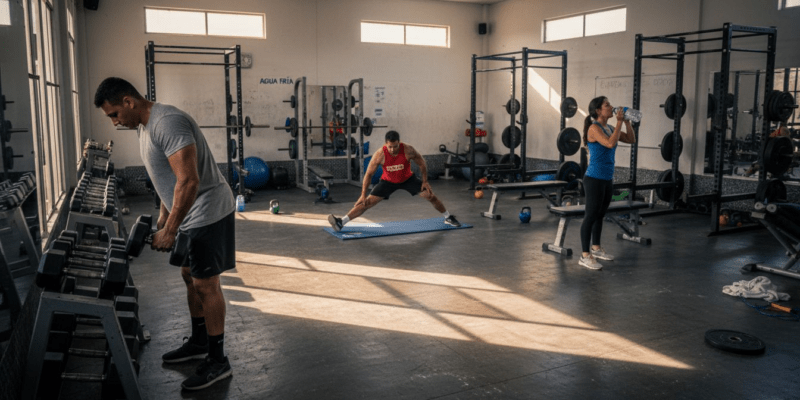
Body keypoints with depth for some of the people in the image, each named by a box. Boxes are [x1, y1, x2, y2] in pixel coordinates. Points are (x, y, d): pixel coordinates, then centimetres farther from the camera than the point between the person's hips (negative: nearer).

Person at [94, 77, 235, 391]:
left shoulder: (168, 123, -23)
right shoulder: (143, 126, 10)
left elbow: (189, 181, -28)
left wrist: (169, 230, -23)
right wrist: (163, 217, 21)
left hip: (207, 212, -10)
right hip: (188, 212, 10)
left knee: (205, 284, -5)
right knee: (190, 276, 18)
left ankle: (217, 361, 7)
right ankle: (198, 342, 34)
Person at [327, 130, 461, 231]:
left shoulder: (408, 150, -29)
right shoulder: (380, 154, -28)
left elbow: (422, 163, -10)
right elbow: (369, 173, -18)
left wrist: (425, 181, -6)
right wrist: (363, 194, -17)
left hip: (408, 179, 1)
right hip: (388, 181, -1)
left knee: (431, 196, -1)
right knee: (367, 202, -13)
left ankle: (448, 217, 24)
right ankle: (341, 222, -16)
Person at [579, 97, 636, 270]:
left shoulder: (609, 128, 10)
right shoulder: (594, 128, -14)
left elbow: (631, 140, 14)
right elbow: (610, 143, -29)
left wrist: (627, 121, 3)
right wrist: (619, 122, -20)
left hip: (608, 179, 9)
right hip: (594, 179, -9)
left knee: (600, 215, 17)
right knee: (591, 216, -4)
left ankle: (596, 248, 31)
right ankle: (585, 256, 2)